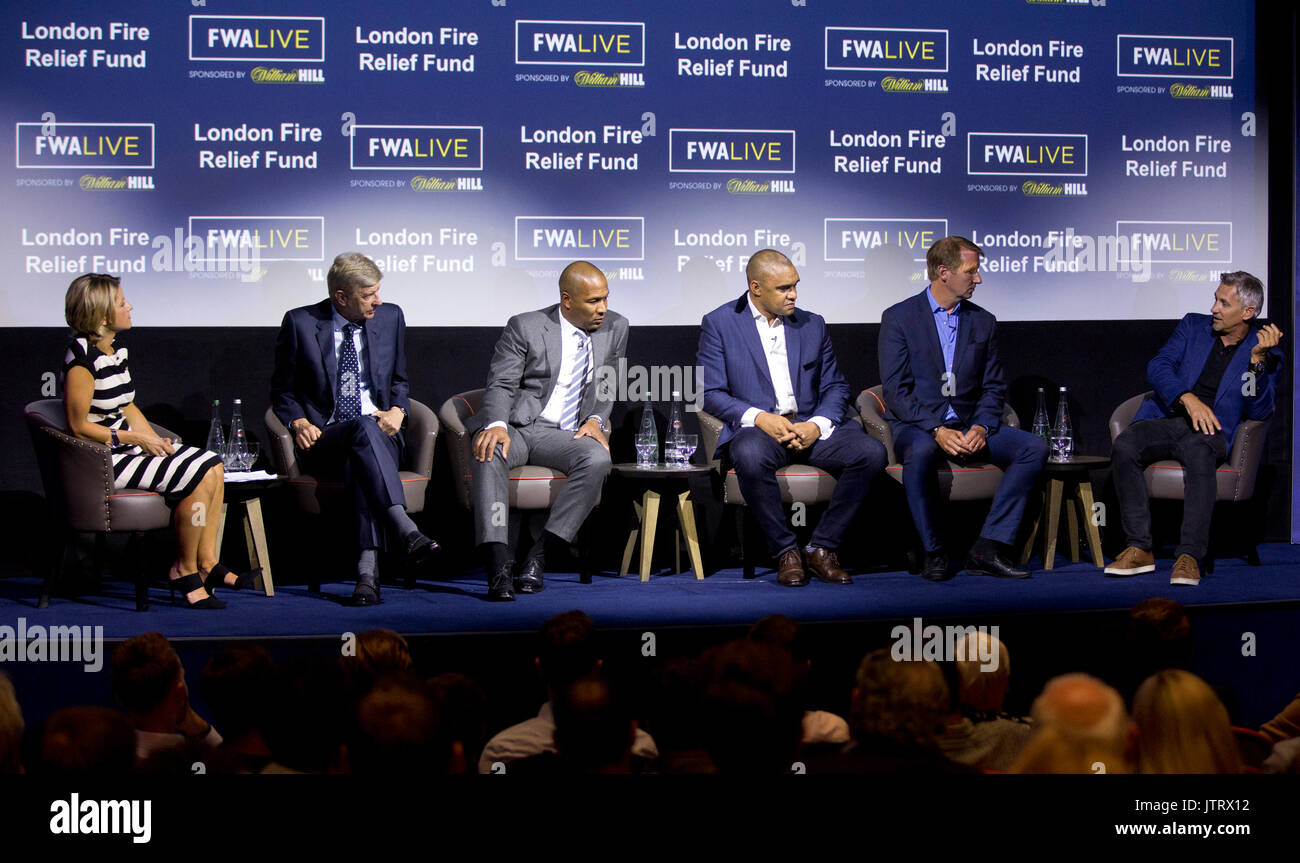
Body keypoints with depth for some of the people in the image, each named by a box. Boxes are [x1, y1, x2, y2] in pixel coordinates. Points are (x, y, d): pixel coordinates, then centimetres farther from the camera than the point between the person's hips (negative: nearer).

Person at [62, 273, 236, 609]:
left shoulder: (117, 350, 10)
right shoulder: (82, 357, -18)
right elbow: (78, 426, -19)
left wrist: (157, 441, 0)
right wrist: (135, 440, -17)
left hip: (126, 442, 10)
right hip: (103, 458, -10)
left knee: (213, 468, -1)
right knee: (198, 479, -20)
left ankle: (207, 562, 3)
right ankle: (185, 571, -5)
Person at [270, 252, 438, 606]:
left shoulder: (390, 317, 11)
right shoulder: (300, 323, 2)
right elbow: (282, 390, 11)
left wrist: (397, 410, 0)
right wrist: (299, 422, -9)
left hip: (379, 434, 2)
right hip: (323, 440, -2)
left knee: (362, 459, -37)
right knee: (363, 429, -38)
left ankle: (367, 567, -49)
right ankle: (406, 531, -54)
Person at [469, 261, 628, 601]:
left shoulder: (615, 327, 10)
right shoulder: (525, 327, -1)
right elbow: (500, 385, -5)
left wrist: (596, 419, -2)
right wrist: (497, 425, -27)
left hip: (566, 434, 3)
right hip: (517, 424, -2)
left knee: (598, 459, -32)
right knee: (487, 454, -36)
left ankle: (539, 554, -27)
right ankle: (498, 562, -41)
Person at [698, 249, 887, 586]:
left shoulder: (813, 325, 15)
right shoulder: (719, 324, 4)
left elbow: (835, 387, 13)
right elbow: (710, 392, -2)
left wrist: (817, 425, -9)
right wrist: (759, 417, -17)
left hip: (809, 428, 4)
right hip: (756, 429, -3)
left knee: (871, 453, -23)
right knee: (750, 456, -40)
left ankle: (822, 548, -11)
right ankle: (785, 551, -20)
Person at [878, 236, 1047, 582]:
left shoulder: (983, 322, 12)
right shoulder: (899, 318, -2)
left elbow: (994, 387, 11)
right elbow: (896, 390, -9)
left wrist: (981, 427, -10)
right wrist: (937, 430, -22)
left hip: (969, 426, 4)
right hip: (917, 426, -4)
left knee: (1033, 448, -19)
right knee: (920, 452, -39)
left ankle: (988, 549, -22)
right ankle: (933, 553, -23)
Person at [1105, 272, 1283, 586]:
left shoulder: (1266, 352, 10)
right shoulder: (1194, 326, 17)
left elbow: (1258, 411, -1)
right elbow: (1158, 367, 3)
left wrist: (1257, 358, -12)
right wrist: (1188, 398, -14)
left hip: (1210, 430, -3)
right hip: (1165, 418, 3)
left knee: (1199, 455, -40)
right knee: (1123, 447, -30)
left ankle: (1190, 556, -42)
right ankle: (1140, 550, -27)